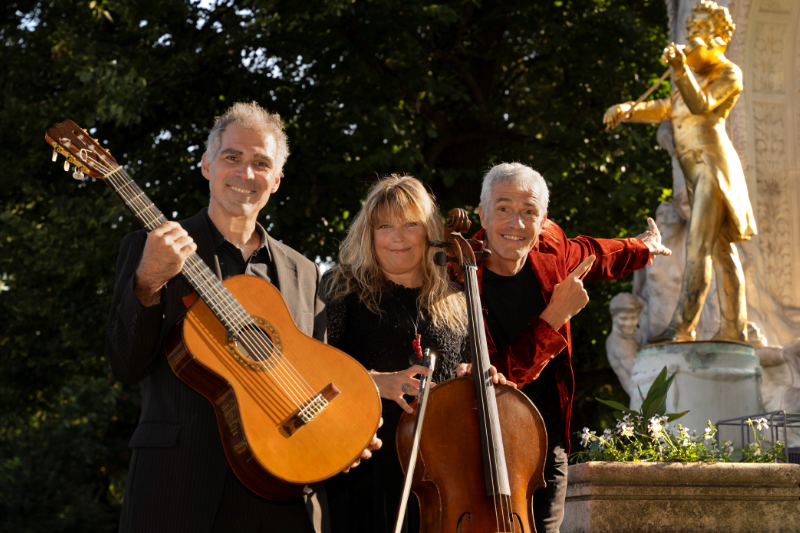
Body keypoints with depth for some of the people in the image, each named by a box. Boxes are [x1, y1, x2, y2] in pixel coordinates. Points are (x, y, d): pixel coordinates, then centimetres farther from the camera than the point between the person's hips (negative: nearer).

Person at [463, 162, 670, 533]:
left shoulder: (550, 249, -3)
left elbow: (589, 254, 23)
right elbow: (495, 378, -26)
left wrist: (642, 249, 40)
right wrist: (555, 316, -24)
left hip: (547, 445, 5)